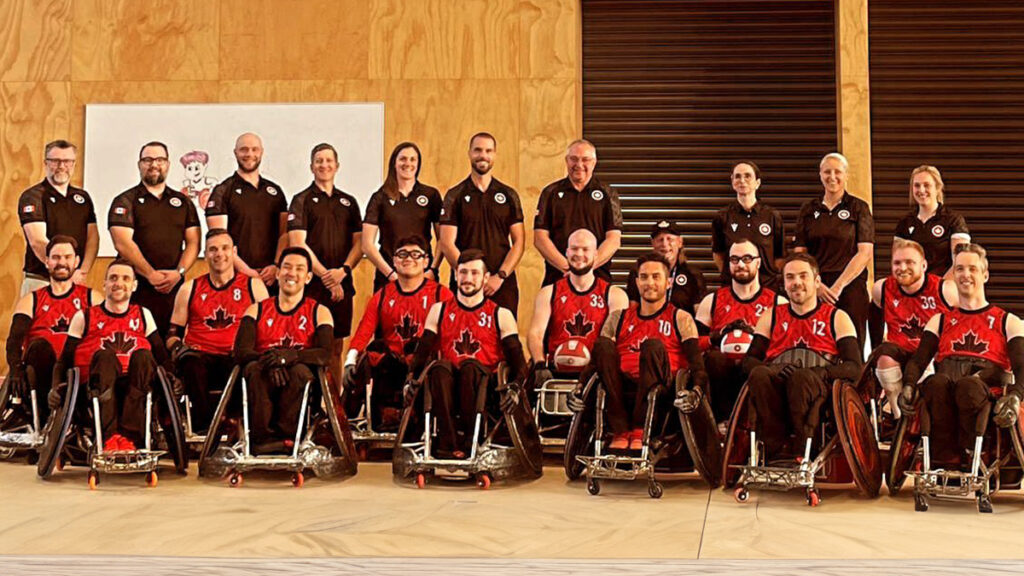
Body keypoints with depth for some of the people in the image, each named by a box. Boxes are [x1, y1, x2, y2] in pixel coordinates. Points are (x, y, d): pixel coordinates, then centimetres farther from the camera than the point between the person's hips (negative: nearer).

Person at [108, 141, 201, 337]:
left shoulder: (183, 202, 17)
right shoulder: (125, 201, 6)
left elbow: (193, 242, 11)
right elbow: (123, 243, -6)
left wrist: (179, 272, -7)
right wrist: (151, 275, -13)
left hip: (174, 288, 3)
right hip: (137, 288, -3)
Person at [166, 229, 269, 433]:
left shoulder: (253, 287, 14)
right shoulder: (190, 289, 18)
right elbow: (173, 333, 20)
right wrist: (177, 347, -5)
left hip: (236, 359, -1)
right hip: (201, 357, 1)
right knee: (190, 360, -36)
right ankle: (203, 426, -36)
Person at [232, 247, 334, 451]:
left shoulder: (319, 312, 11)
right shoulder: (257, 310, 16)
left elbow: (324, 354, -7)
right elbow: (241, 351, -1)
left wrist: (288, 355, -26)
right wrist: (267, 361, -24)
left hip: (300, 378, -1)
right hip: (265, 381, 1)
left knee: (300, 371, -34)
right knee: (254, 368, -32)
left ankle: (285, 435, -34)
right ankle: (263, 436, -36)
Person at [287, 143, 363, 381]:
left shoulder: (348, 202, 16)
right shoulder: (302, 200, 3)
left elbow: (359, 242, 11)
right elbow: (297, 244, -6)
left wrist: (343, 270, -7)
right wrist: (325, 275, -12)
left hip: (342, 284, 4)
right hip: (311, 284, -4)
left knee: (336, 347, 7)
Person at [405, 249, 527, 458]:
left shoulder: (501, 315, 12)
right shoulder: (440, 311, 18)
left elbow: (516, 356, 3)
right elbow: (423, 349, 9)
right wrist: (412, 380, -8)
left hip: (483, 386, -1)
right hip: (449, 388, 1)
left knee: (471, 365, -34)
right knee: (439, 367, -32)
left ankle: (469, 440, -35)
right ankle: (448, 444, -40)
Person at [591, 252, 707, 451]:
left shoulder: (680, 319, 16)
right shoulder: (619, 318, 23)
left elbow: (696, 360, 2)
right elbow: (597, 358, 15)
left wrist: (697, 389, -18)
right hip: (623, 390, 2)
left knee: (653, 346, -30)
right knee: (602, 345, -23)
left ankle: (639, 431, -29)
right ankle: (620, 431, -30)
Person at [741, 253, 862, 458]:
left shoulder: (837, 318, 17)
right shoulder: (771, 317, 25)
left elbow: (854, 367, 2)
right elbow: (749, 360, 12)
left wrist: (817, 372, -16)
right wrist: (773, 370, -12)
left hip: (817, 388, -2)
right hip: (777, 387, 2)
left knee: (802, 377, -37)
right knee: (758, 375, -33)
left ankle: (802, 454, -33)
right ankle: (776, 453, -33)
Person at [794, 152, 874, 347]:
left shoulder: (859, 208, 6)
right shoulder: (808, 210, 14)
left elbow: (865, 253, -2)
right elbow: (799, 254, 9)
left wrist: (838, 285, -9)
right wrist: (816, 284, -6)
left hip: (850, 287, -2)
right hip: (814, 288, 2)